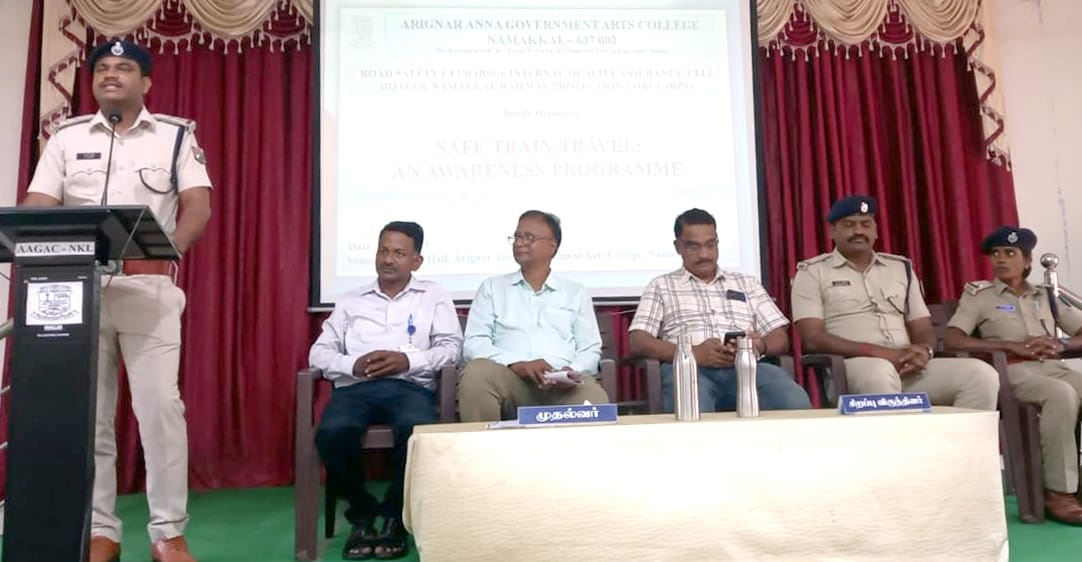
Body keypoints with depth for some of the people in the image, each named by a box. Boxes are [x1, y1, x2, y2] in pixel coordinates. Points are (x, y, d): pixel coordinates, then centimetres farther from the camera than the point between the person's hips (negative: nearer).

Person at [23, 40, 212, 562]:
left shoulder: (176, 134, 8)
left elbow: (198, 206, -2)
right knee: (86, 411, 5)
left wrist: (168, 251, -20)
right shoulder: (67, 137, 15)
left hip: (148, 287, -3)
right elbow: (36, 210, 7)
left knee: (160, 406, -9)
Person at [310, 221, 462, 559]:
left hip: (410, 386, -2)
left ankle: (395, 515, -9)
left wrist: (408, 360, -11)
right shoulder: (351, 301, 22)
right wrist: (352, 364, -7)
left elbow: (452, 347, 5)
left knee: (417, 430, -36)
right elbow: (320, 352, 15)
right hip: (355, 386, 2)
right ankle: (361, 512, -3)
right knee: (331, 433, -31)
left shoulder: (434, 297, 17)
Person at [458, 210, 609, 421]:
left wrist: (573, 372, -11)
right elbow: (473, 344, 5)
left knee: (595, 402, -36)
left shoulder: (576, 293, 20)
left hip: (562, 384, -1)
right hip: (510, 378, 2)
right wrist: (516, 364, -13)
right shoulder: (492, 287, 17)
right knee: (476, 373, -33)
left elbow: (590, 349, 13)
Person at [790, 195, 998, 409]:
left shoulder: (901, 268, 21)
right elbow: (813, 339, -7)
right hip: (850, 366, -5)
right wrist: (879, 352, -18)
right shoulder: (812, 272, 5)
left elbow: (923, 329, 18)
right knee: (880, 372, -40)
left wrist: (924, 350, -9)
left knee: (982, 374, -19)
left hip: (907, 366, 5)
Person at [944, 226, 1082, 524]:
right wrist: (1013, 346, -13)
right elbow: (952, 340, -6)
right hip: (1013, 370, -4)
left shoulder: (1046, 296, 22)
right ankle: (1058, 492, -26)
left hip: (1053, 366, 4)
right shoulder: (979, 295, 9)